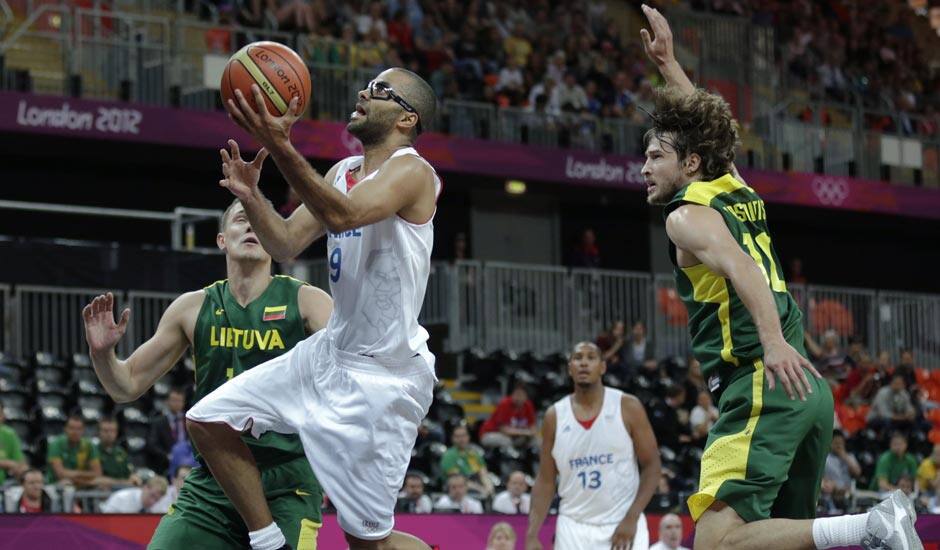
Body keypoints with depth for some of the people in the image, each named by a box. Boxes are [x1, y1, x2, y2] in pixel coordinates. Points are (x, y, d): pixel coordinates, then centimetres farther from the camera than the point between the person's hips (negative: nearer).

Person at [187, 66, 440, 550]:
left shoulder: (411, 171, -14)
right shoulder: (343, 172, 13)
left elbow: (344, 215, -32)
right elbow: (287, 244, 9)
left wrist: (280, 147, -43)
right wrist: (250, 196, -9)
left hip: (385, 373, -9)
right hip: (332, 351, 9)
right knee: (208, 421, 4)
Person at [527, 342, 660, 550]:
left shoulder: (628, 407, -3)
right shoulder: (555, 416, 4)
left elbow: (652, 466, -2)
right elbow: (545, 480, 7)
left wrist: (631, 518, -14)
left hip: (622, 527, -2)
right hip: (574, 528, 2)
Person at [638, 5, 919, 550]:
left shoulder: (688, 215, -1)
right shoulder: (740, 193, 21)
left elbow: (741, 268, -21)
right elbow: (703, 124, 40)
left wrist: (772, 340, -36)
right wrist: (667, 62, 47)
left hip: (762, 388, -9)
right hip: (810, 389, 9)